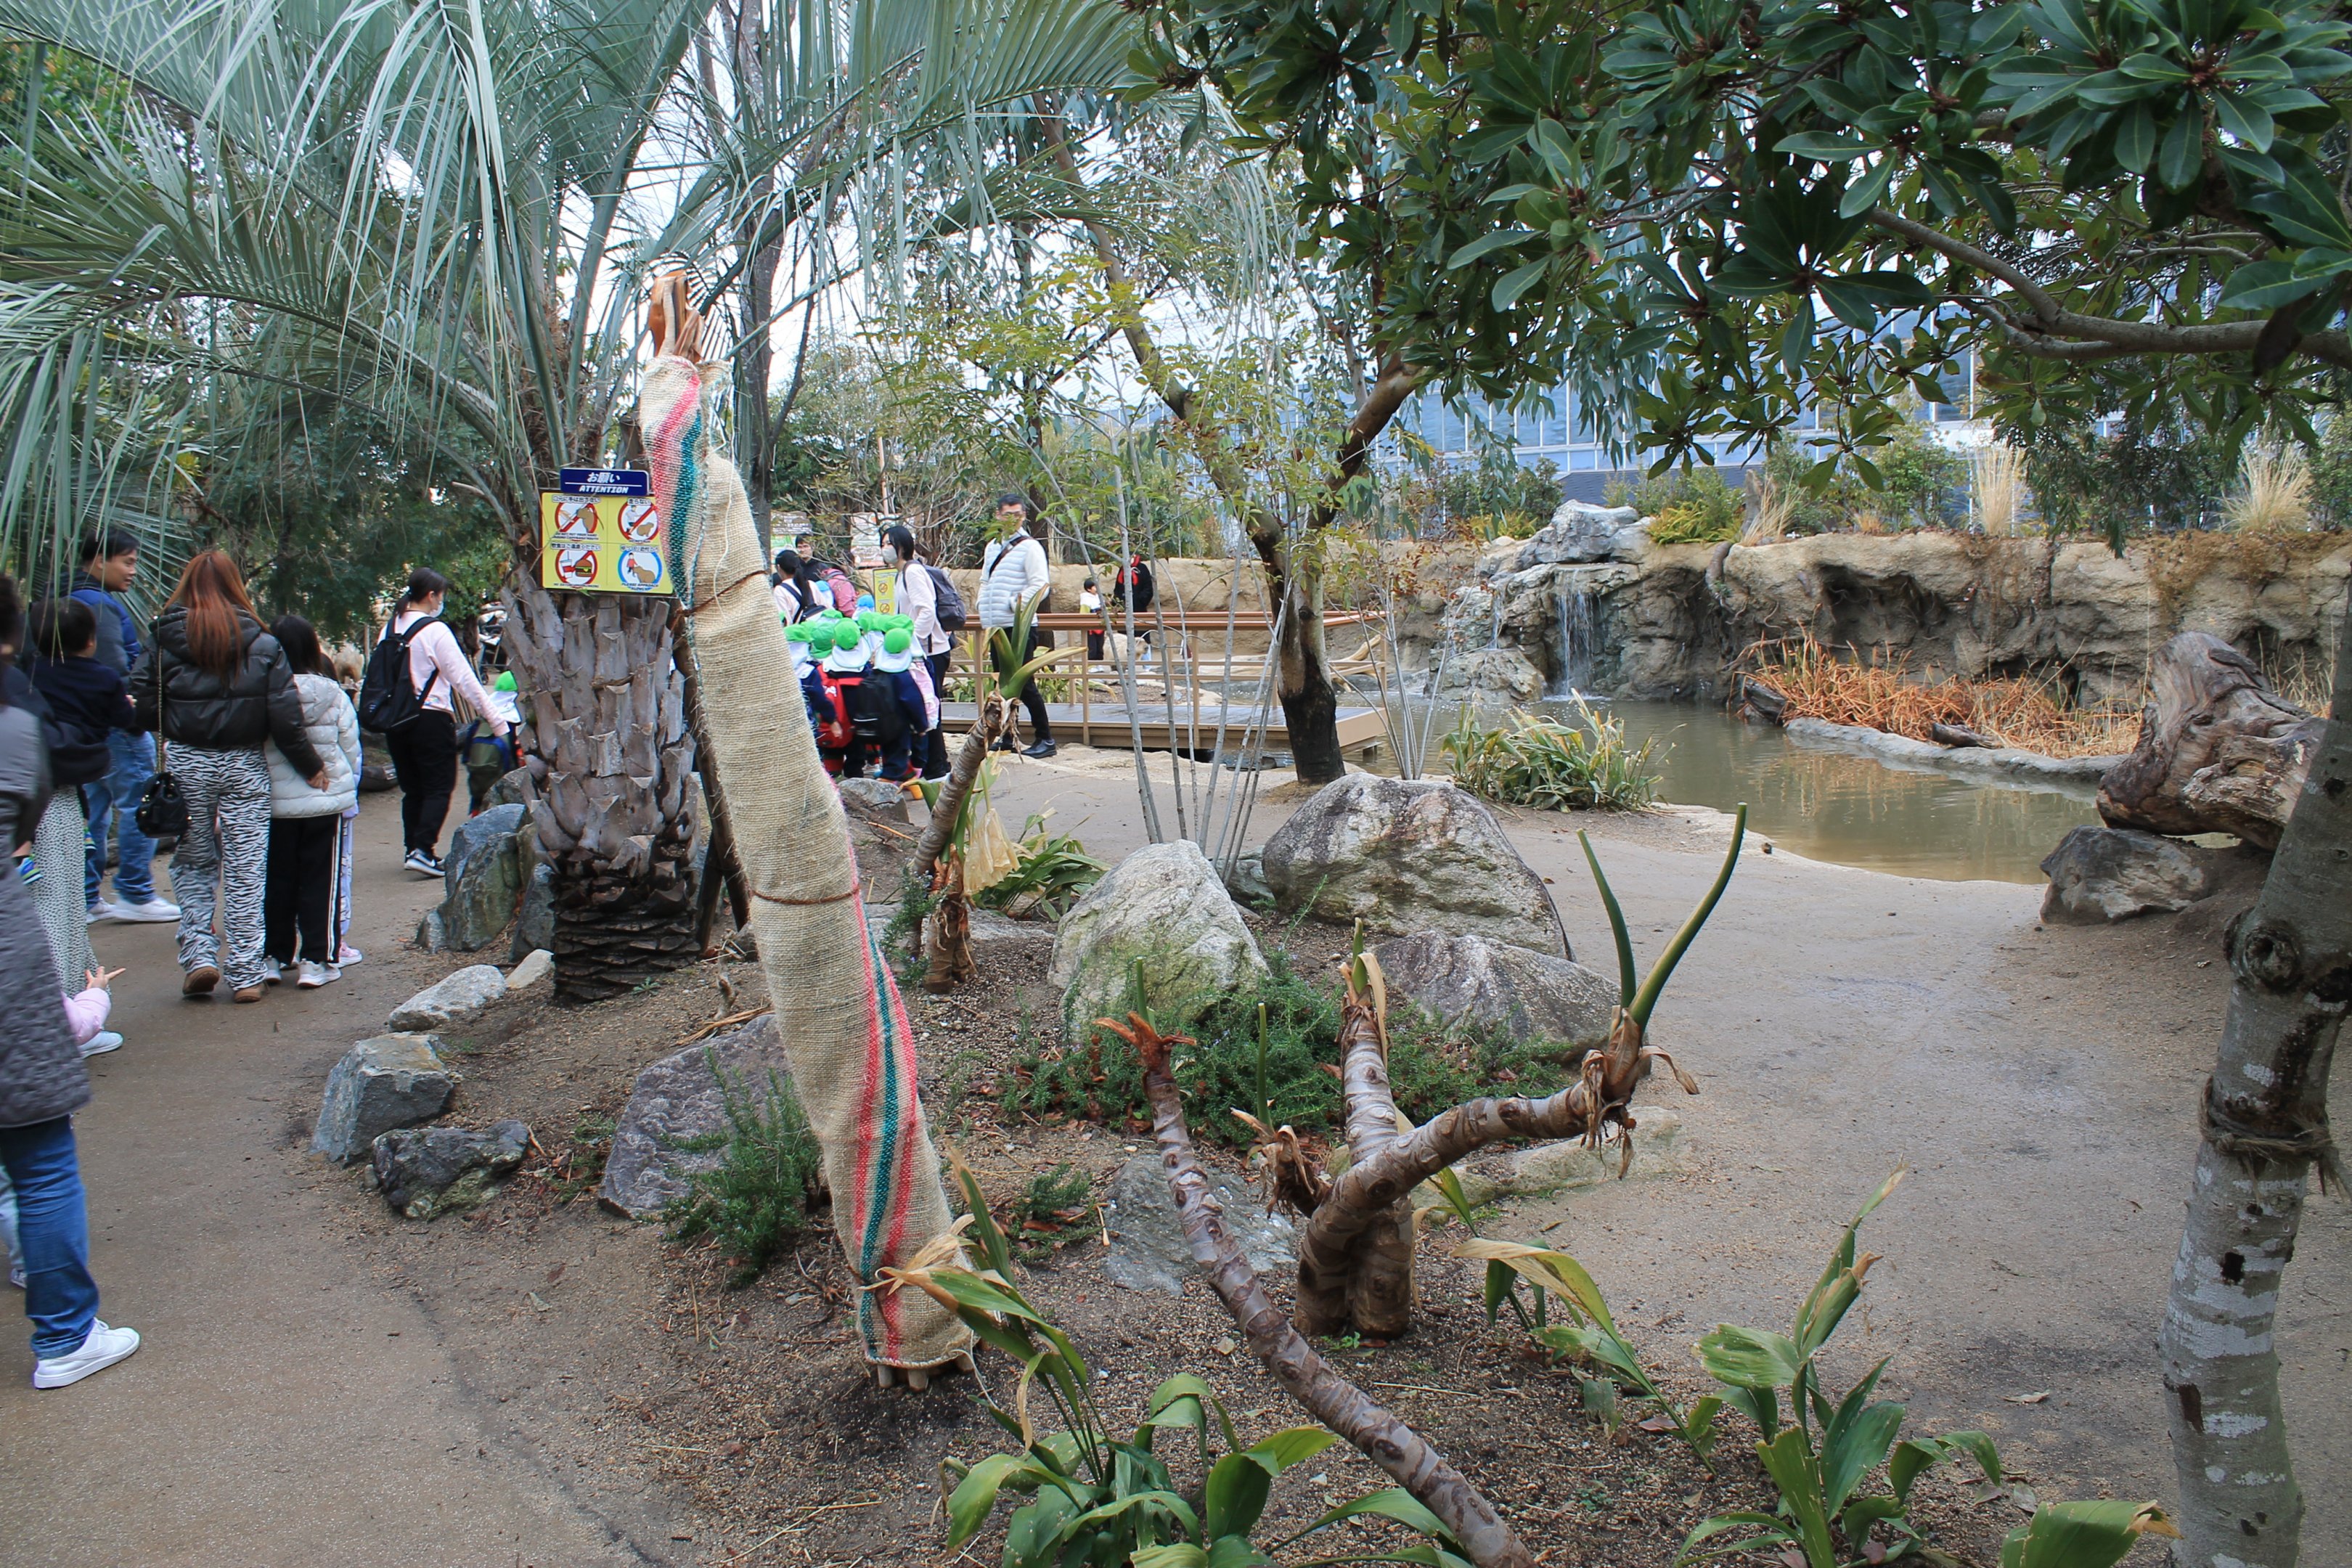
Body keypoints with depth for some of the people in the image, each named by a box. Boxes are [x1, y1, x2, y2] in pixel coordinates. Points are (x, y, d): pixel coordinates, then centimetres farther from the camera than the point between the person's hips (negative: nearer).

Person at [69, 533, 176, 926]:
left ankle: (87, 897, 18)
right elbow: (115, 670, -23)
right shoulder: (103, 606, -15)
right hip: (117, 729, -10)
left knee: (92, 808, 13)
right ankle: (136, 895, 2)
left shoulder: (73, 600, 17)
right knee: (136, 807, -3)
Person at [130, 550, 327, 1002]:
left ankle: (199, 955, 5)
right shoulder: (262, 644, -3)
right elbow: (285, 718, -6)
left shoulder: (163, 641, -2)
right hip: (245, 766, 0)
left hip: (185, 763, 0)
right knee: (246, 872, 5)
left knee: (192, 865, 16)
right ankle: (246, 973, 7)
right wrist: (312, 767, 4)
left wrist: (173, 728, 15)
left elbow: (141, 709, -6)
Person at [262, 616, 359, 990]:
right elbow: (351, 749, 1)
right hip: (326, 801, -1)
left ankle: (276, 954, 21)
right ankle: (316, 960, 5)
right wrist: (349, 789, 17)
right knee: (320, 882, 6)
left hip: (274, 802, 1)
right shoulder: (331, 694, -9)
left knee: (276, 880, 14)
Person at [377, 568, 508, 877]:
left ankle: (413, 848, 19)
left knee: (411, 788, 15)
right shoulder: (435, 631, -12)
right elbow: (463, 679, -13)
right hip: (431, 720, -6)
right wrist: (496, 719, -9)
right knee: (439, 787, -1)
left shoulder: (391, 628, 7)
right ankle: (423, 849, -12)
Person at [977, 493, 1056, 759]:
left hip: (1020, 627, -7)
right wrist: (985, 621, 11)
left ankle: (1045, 739, -3)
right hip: (996, 628, 7)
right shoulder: (992, 547, 16)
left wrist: (1015, 605, -14)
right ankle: (1007, 737, 20)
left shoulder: (1030, 547, -5)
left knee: (1024, 685, -8)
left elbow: (1041, 585, -13)